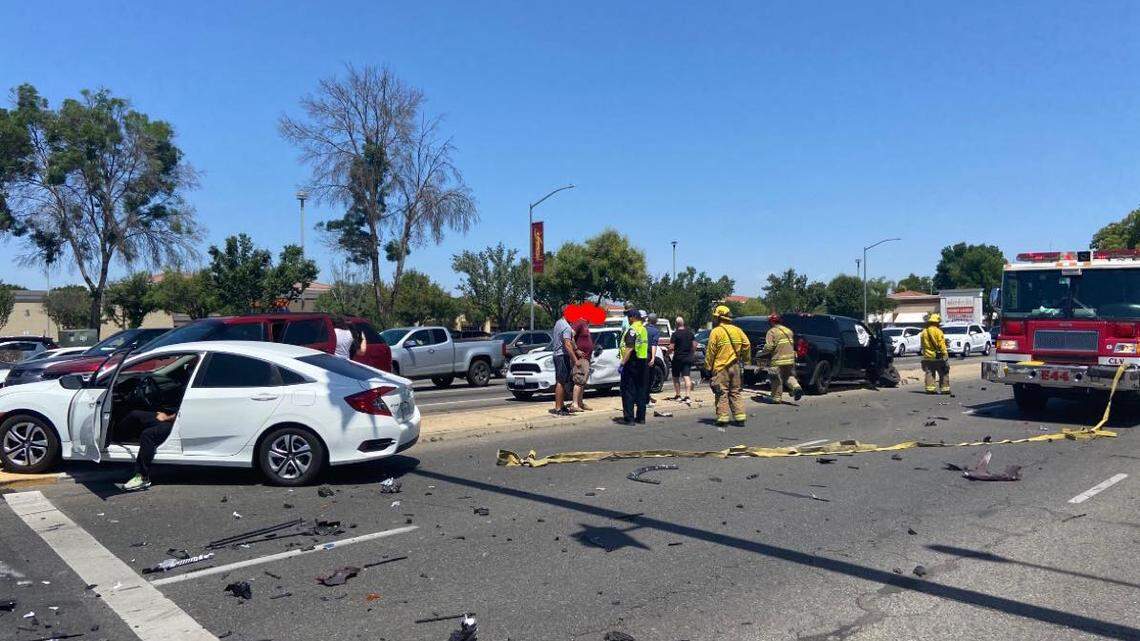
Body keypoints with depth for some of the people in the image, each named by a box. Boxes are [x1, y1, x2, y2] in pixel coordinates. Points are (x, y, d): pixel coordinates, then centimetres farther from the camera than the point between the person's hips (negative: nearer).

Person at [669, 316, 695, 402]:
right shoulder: (690, 332, 5)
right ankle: (687, 396, -10)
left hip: (678, 358, -4)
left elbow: (671, 347, -16)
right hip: (688, 358, 4)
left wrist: (669, 353, 4)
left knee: (676, 377, 11)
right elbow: (693, 345, 14)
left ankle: (677, 395, 17)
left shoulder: (675, 334, -14)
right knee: (687, 377, -1)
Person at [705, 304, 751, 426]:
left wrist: (708, 366, -4)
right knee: (735, 392, 12)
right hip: (735, 366, 5)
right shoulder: (737, 330, 7)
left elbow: (710, 351, -10)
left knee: (722, 393, 0)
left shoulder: (716, 331, -9)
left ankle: (723, 417, -2)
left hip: (721, 367, -5)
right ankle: (740, 417, 10)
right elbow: (747, 345, 5)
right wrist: (743, 358, 18)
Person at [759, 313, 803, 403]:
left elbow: (769, 347, -15)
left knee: (777, 380, 4)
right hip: (790, 359, 6)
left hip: (778, 361, -6)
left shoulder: (772, 332, -8)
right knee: (789, 376, 18)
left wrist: (761, 352, 1)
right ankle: (796, 387, -8)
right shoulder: (788, 330, 14)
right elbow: (793, 344, 22)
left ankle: (777, 398, 8)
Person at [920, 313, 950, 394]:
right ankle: (945, 388, 5)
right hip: (938, 357, -5)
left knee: (929, 374, 8)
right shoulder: (938, 331, -10)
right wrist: (945, 354, -12)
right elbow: (942, 344, -14)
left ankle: (930, 388, 4)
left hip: (928, 357, 5)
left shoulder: (924, 332, 9)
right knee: (943, 373, 5)